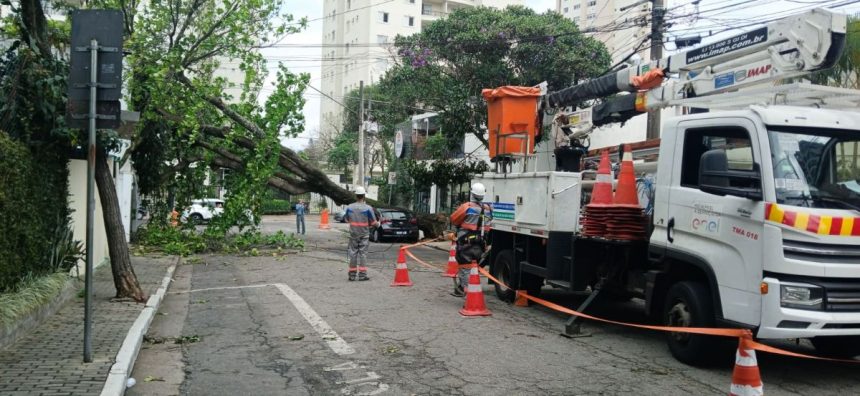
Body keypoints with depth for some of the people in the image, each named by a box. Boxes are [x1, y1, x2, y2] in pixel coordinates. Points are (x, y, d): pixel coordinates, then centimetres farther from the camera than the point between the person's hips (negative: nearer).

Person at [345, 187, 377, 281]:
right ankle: (362, 275, 0)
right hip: (364, 234, -2)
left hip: (353, 234, 2)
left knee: (353, 253, 9)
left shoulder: (349, 207, -5)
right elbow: (373, 223, -6)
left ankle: (352, 275, 11)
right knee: (363, 254, 2)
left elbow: (347, 219, 11)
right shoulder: (368, 208, -14)